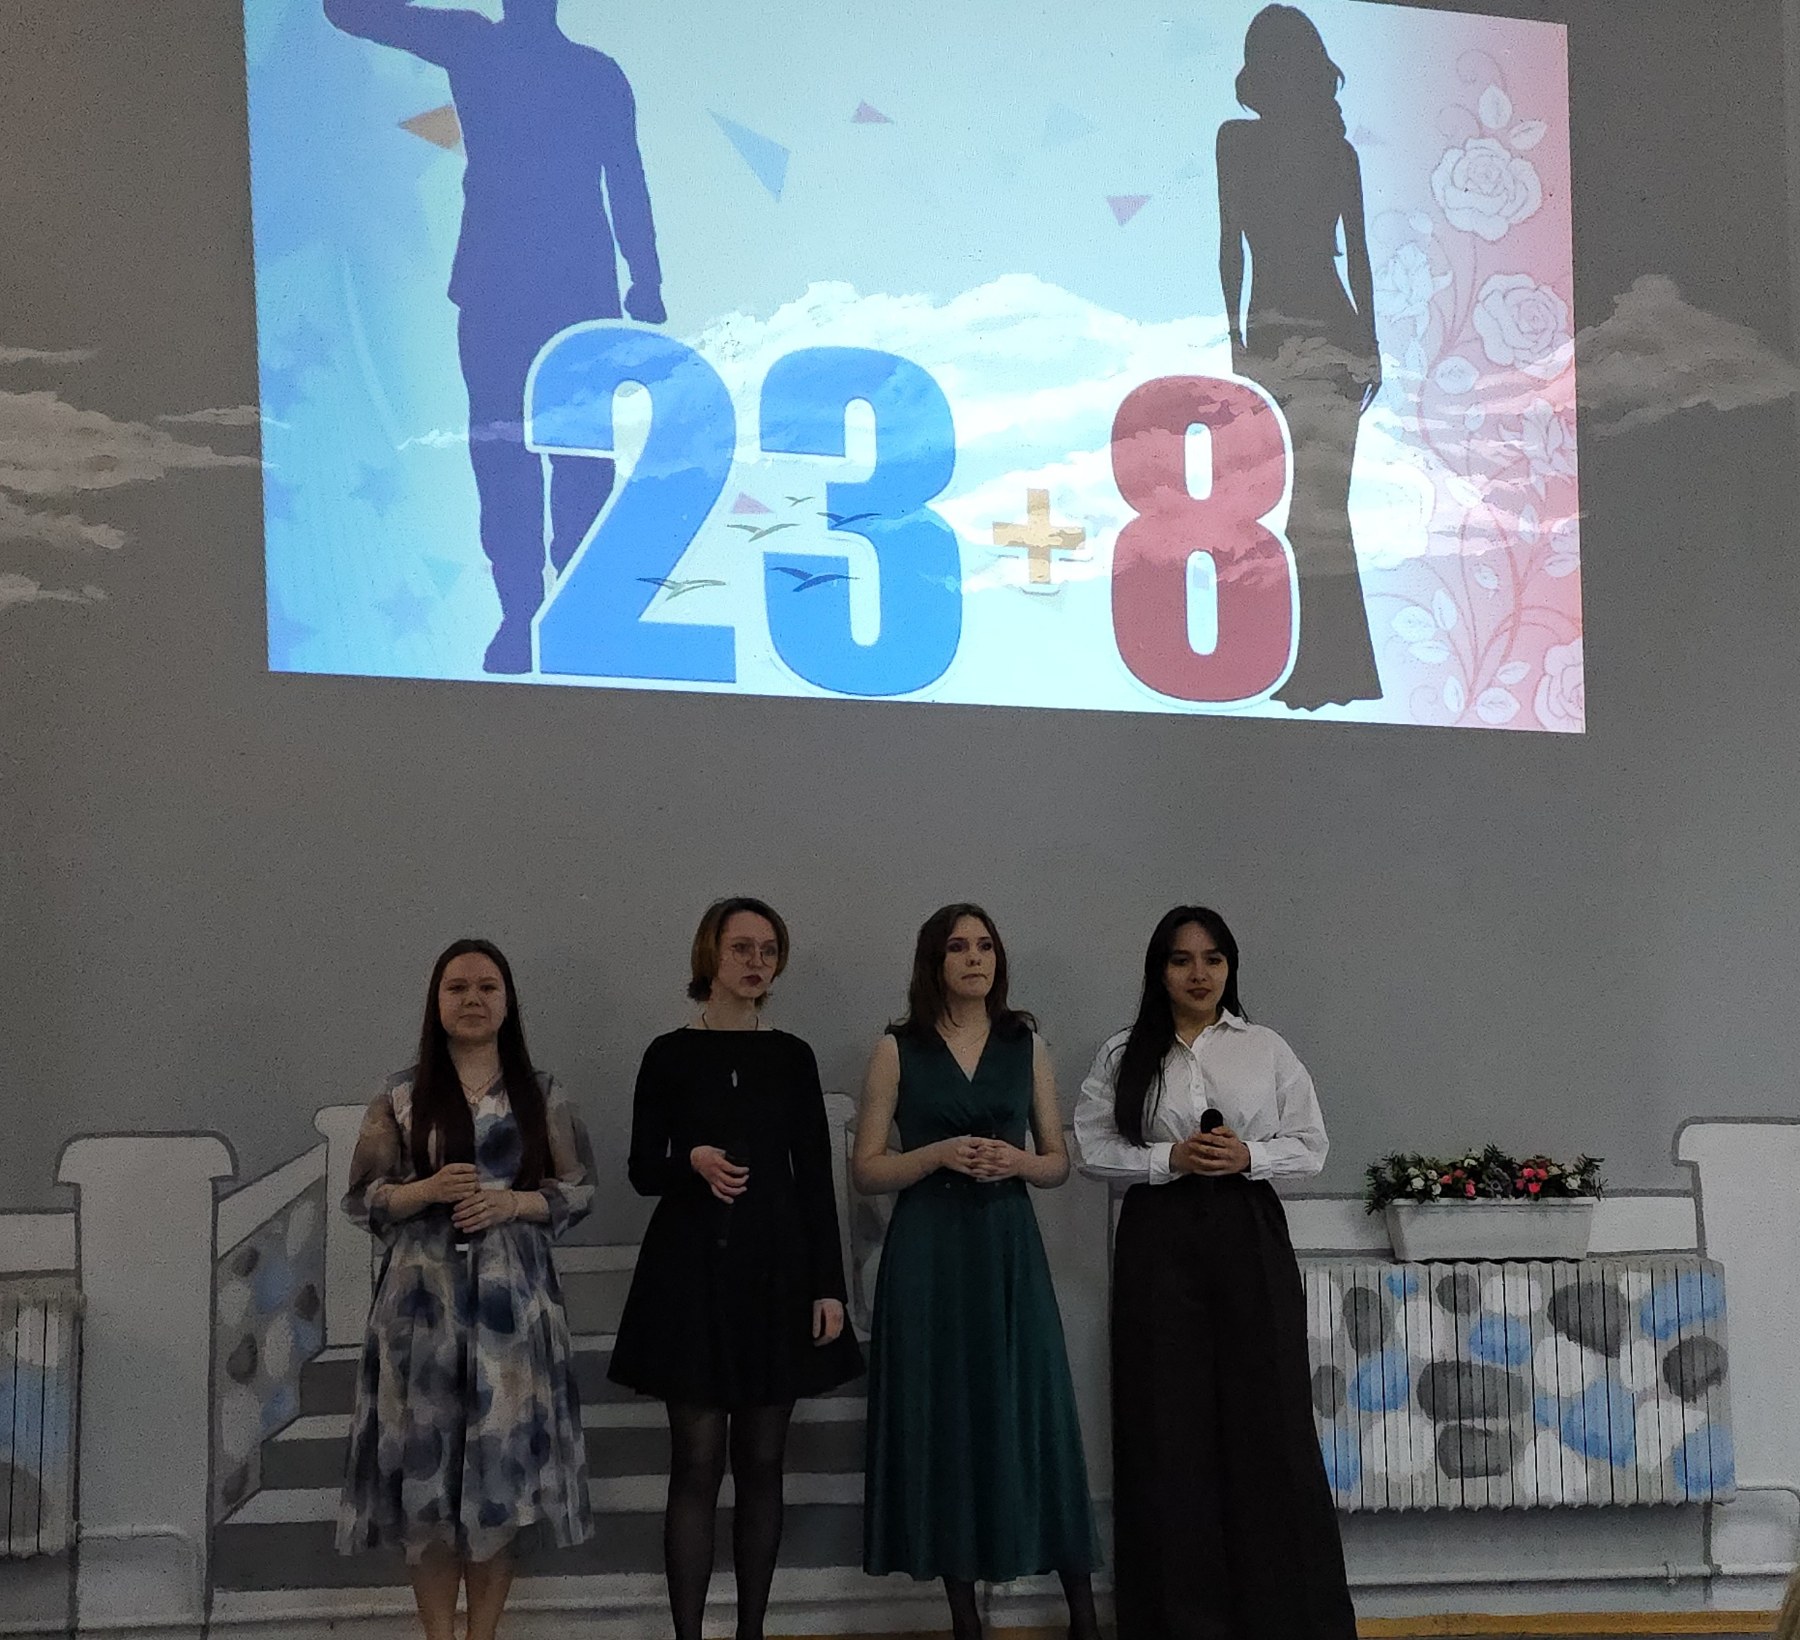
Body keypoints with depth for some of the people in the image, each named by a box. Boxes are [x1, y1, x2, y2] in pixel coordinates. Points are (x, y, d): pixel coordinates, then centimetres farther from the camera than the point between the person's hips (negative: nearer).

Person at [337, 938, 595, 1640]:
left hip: (511, 1298, 0)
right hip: (423, 1298, 0)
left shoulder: (541, 1094, 5)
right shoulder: (401, 1096, 4)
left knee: (501, 1465, 2)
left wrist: (512, 1202, -11)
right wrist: (428, 1190, -14)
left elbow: (578, 1190, 6)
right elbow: (363, 1198, 3)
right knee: (425, 1468, 1)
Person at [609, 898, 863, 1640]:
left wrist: (830, 1286, -1)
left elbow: (815, 1178, 4)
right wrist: (692, 1161, -20)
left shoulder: (791, 1057, 5)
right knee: (697, 1462, -2)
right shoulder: (670, 1054, 0)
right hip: (691, 1269, -2)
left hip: (775, 1268, 2)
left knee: (761, 1462, 7)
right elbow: (642, 1172, 2)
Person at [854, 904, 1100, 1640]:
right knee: (943, 1419, 1)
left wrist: (1016, 1160, -10)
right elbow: (865, 1169, 0)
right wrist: (939, 1153, -15)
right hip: (928, 1253, -1)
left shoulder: (1028, 1044, 7)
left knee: (1033, 1414, 0)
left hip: (1009, 1248, 1)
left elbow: (1058, 1163, 11)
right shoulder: (897, 1049, 1)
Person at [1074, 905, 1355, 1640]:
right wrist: (1170, 1160, -12)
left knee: (1268, 1418, -1)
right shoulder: (1124, 1054, 5)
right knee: (1168, 1423, 1)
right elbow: (1091, 1147, 2)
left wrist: (1249, 1156, -12)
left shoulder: (1266, 1049, 6)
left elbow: (1311, 1146, 6)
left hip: (1249, 1236, 0)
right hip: (1158, 1240, 0)